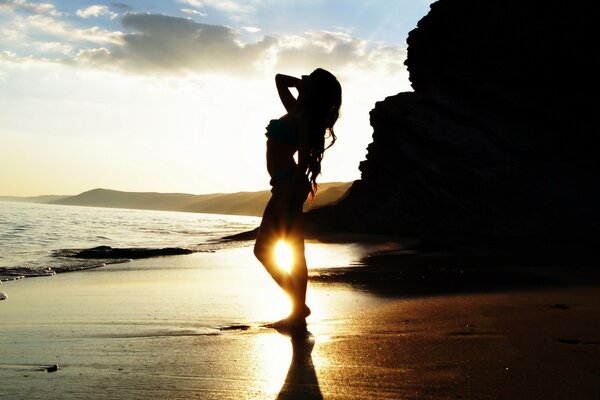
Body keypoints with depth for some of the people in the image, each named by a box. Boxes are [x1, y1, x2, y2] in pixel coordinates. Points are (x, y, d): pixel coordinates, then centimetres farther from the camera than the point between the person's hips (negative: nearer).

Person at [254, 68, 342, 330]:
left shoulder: (303, 118, -10)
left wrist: (284, 199, -21)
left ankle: (299, 310, 3)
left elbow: (302, 161, -17)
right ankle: (299, 306, 16)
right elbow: (279, 79, 29)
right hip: (285, 186, 10)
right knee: (262, 250, 12)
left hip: (288, 186, -10)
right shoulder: (296, 111, 14)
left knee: (295, 253, -5)